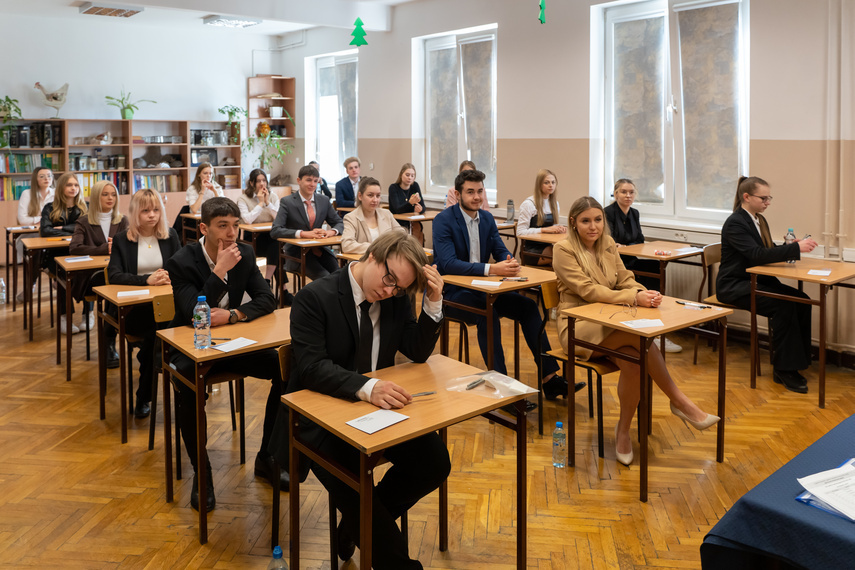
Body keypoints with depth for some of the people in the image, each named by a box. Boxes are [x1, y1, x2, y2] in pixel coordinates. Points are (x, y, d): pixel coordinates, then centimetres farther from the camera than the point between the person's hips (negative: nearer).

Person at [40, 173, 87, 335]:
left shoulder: (85, 208, 13)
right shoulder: (50, 208, 9)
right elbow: (44, 231, -8)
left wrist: (62, 228, -7)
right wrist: (72, 233, -12)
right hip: (57, 254, -1)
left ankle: (88, 313, -21)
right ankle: (64, 317, -26)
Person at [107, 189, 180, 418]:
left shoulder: (170, 236, 14)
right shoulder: (122, 240, 7)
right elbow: (114, 275, -5)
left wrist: (170, 278, -16)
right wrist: (147, 280, -20)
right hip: (132, 307, -2)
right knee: (155, 329, -34)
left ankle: (144, 397, -17)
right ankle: (144, 396, -13)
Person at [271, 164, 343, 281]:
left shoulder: (324, 200, 9)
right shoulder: (287, 202, -4)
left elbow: (339, 223, 13)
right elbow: (275, 231, -14)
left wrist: (331, 232, -13)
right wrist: (304, 234, -26)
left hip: (319, 249, 4)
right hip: (297, 252, -4)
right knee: (324, 278, -27)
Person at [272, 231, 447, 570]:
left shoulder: (396, 298, 0)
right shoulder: (314, 297, -17)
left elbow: (418, 352, 2)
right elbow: (312, 367, -26)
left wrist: (433, 303, -13)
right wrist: (367, 387, -42)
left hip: (379, 405, 6)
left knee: (435, 462, -12)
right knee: (352, 484, -28)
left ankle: (359, 523, 12)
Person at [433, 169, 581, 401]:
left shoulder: (487, 218, 10)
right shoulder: (444, 220, -13)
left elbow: (501, 251, 8)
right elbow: (448, 263, -26)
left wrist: (510, 263, -19)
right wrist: (491, 269, -35)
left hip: (480, 288, 7)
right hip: (451, 292, -6)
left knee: (527, 306, -12)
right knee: (487, 313, -34)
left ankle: (550, 378, -9)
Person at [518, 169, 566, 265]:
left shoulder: (554, 203, 18)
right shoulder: (529, 203, -6)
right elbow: (520, 232, -11)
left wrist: (559, 228, 2)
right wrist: (545, 229, -18)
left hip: (549, 246, 6)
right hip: (533, 249, -6)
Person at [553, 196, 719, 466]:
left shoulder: (607, 243, 11)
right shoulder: (564, 250, -9)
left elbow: (625, 279, 9)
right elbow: (588, 291, -18)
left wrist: (645, 293, -15)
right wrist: (634, 297, -26)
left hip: (609, 322, 6)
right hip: (578, 326, -5)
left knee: (633, 360, -27)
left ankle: (623, 430, -7)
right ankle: (679, 401, -18)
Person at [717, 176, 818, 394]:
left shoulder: (759, 220, 13)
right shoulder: (735, 223, -15)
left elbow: (768, 252, 13)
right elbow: (758, 254, -26)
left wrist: (790, 248, -7)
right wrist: (796, 248, -27)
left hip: (756, 281, 9)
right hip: (734, 286, -9)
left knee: (802, 300, -12)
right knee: (783, 306, -26)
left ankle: (795, 361, -5)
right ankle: (783, 369, -16)